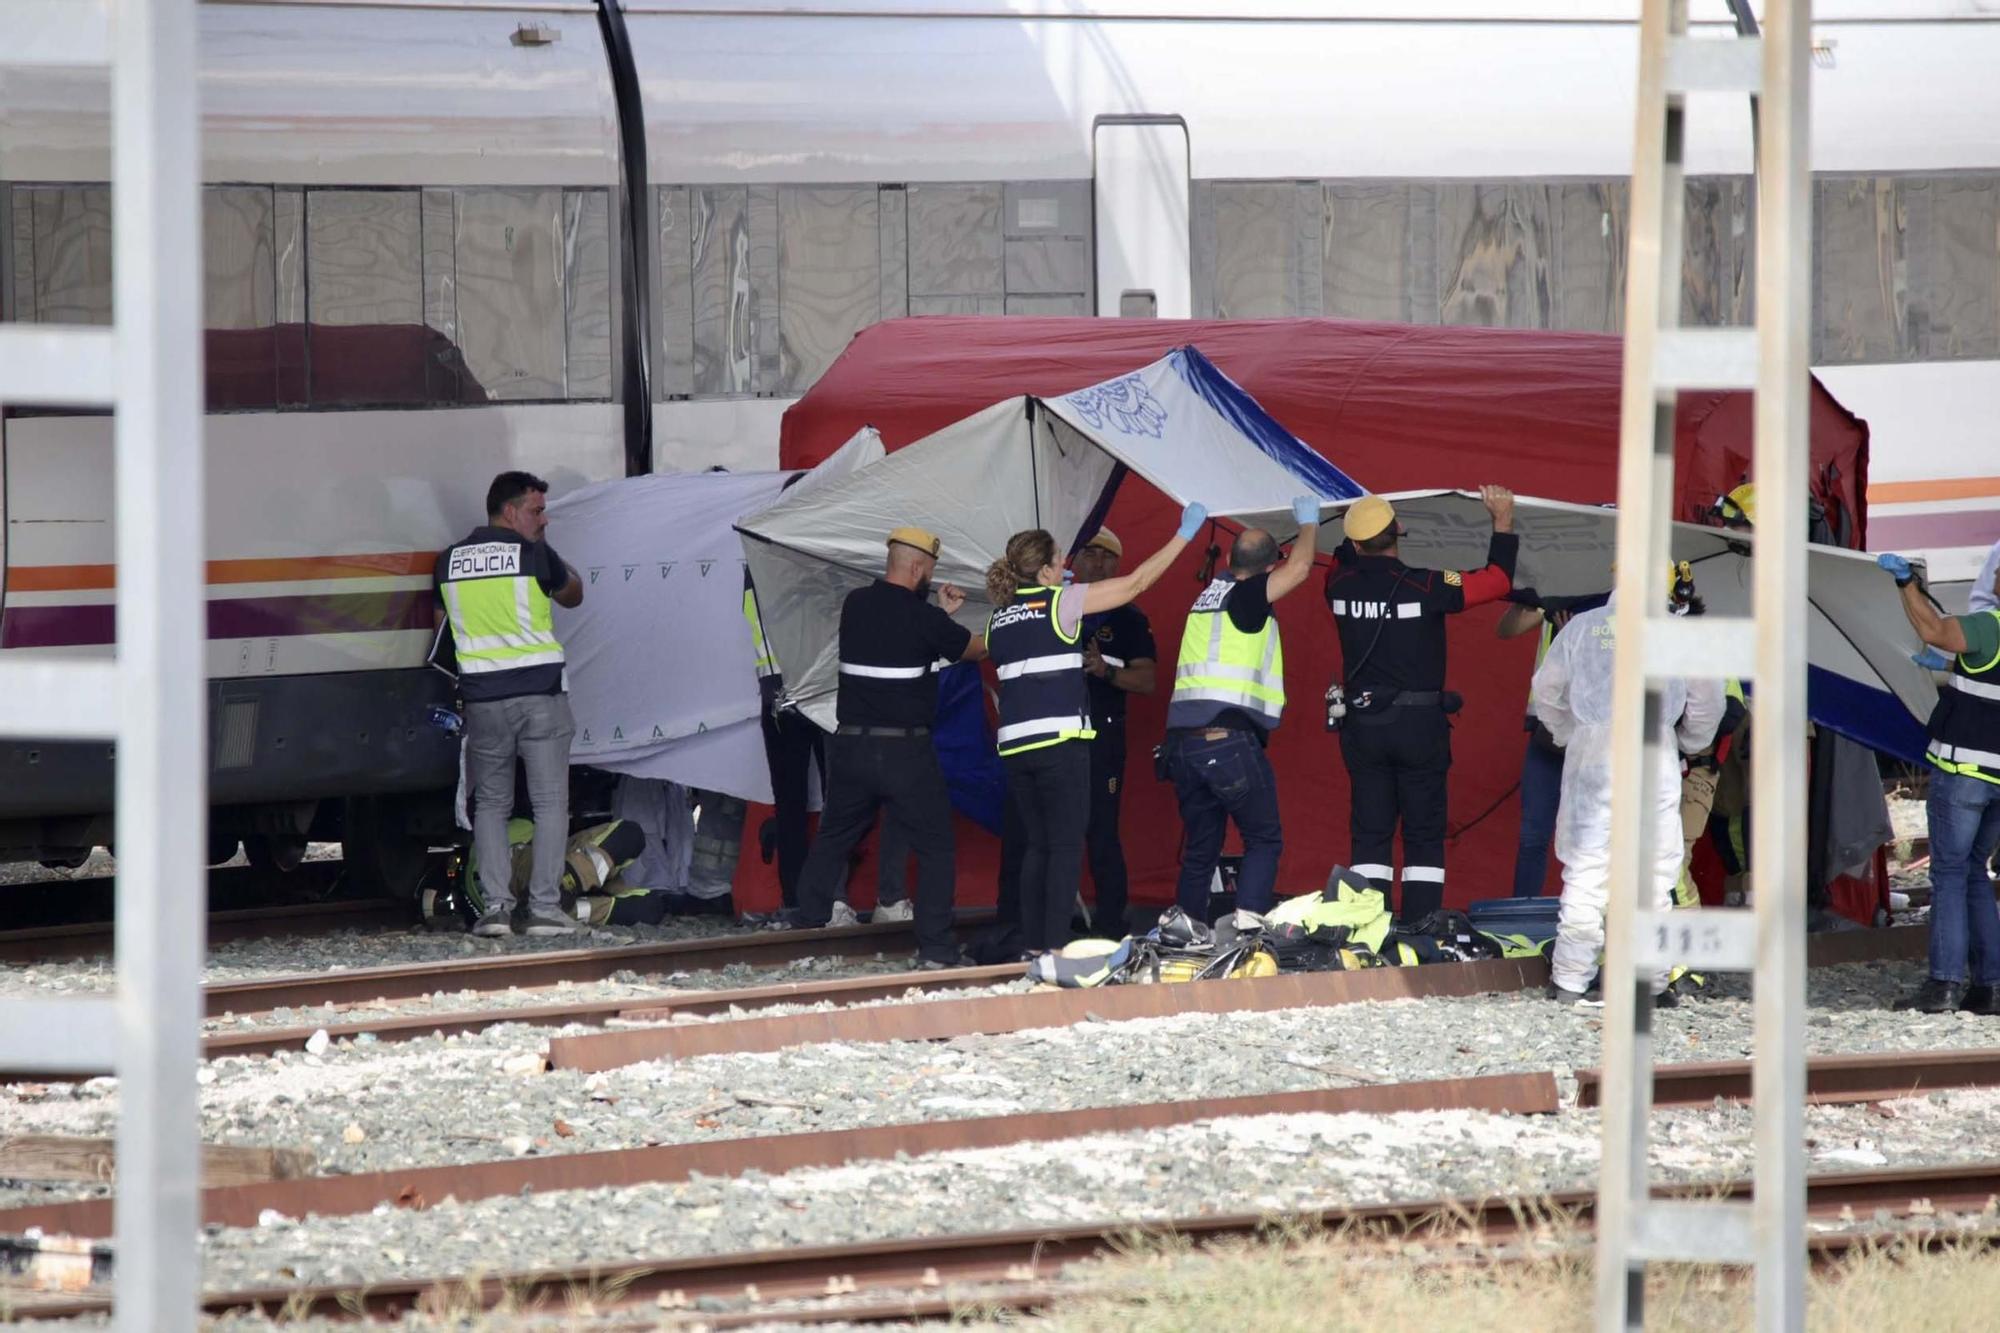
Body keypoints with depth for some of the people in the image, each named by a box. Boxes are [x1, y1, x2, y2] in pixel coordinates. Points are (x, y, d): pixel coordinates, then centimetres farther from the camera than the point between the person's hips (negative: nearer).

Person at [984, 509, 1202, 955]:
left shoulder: (997, 620, 14)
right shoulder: (1061, 603, -2)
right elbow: (1136, 583, 2)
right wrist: (1184, 535, 9)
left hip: (1014, 745, 6)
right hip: (1061, 741, -6)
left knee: (1036, 846, 10)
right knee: (1066, 846, -4)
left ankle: (1033, 944, 6)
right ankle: (1056, 945, -11)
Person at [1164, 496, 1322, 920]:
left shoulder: (1210, 594, 17)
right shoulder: (1248, 595, -6)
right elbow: (1298, 568, -6)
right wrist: (1308, 524, 13)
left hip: (1182, 740, 8)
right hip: (1229, 738, -7)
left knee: (1199, 849, 13)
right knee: (1264, 841, -1)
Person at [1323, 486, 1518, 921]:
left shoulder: (1341, 585, -3)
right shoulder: (1424, 586, -13)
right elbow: (1497, 579, -4)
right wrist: (1503, 521, 6)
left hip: (1361, 723, 3)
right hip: (1419, 723, -3)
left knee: (1370, 832, 7)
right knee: (1424, 835, 3)